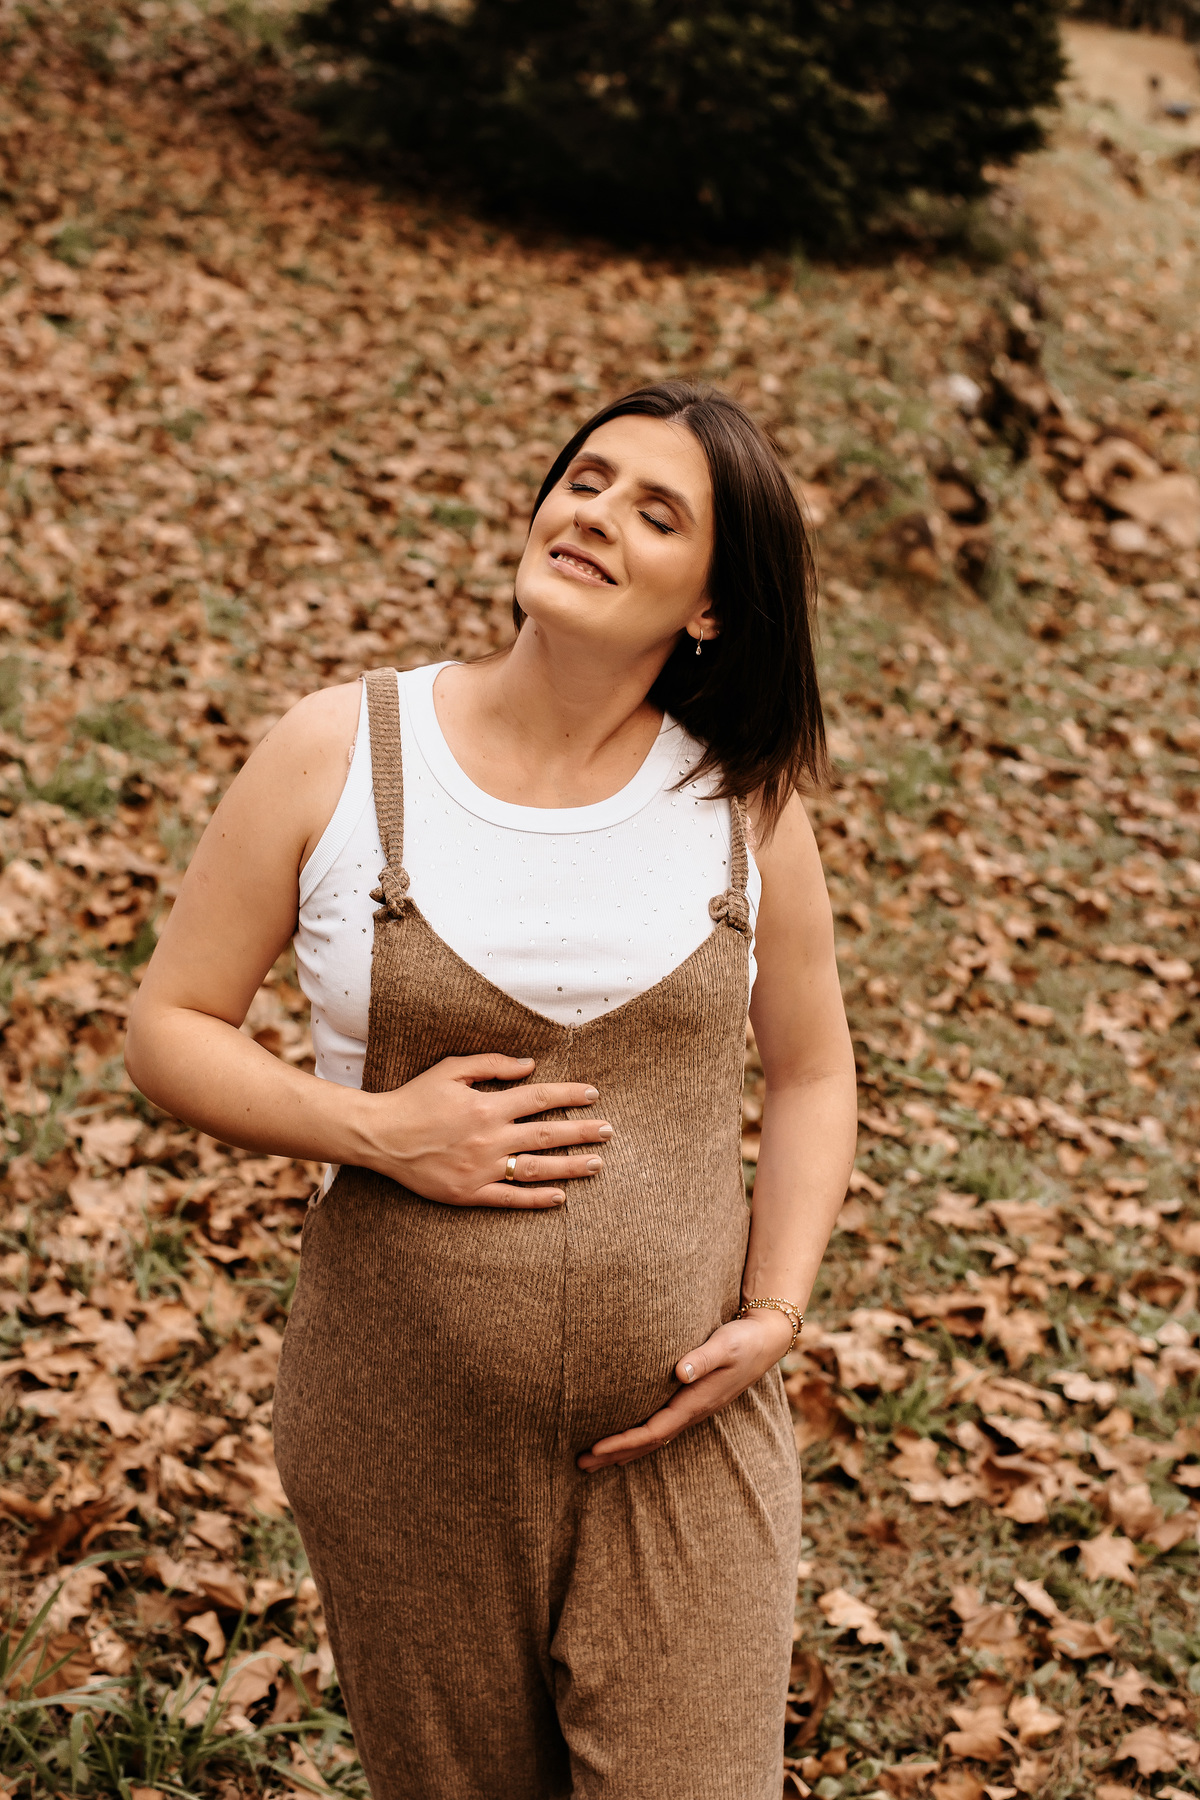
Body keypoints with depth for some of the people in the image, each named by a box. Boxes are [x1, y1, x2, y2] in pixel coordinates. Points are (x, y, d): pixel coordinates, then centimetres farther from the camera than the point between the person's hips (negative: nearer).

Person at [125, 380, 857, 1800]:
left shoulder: (743, 796, -1)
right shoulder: (338, 754, -6)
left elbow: (812, 1071, 10)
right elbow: (168, 1030, -1)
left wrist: (774, 1310, -4)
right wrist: (377, 1129, -17)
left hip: (679, 1439, 1)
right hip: (413, 1449, 0)